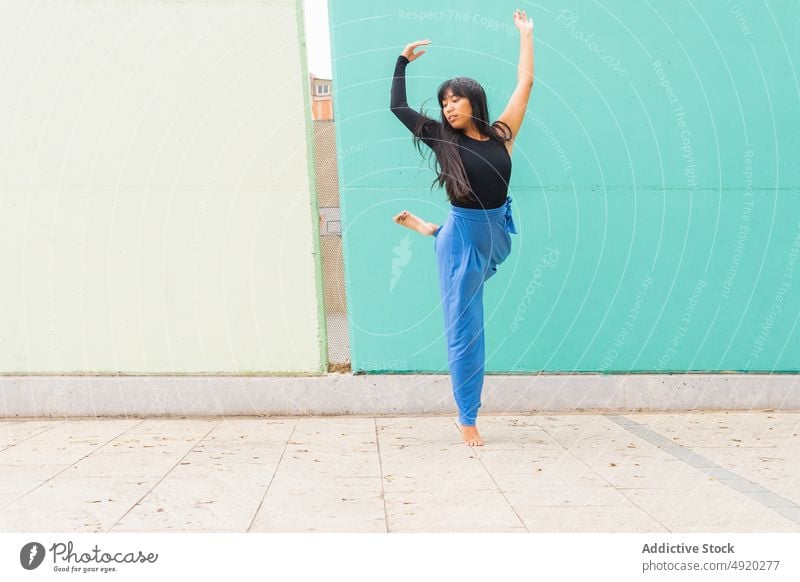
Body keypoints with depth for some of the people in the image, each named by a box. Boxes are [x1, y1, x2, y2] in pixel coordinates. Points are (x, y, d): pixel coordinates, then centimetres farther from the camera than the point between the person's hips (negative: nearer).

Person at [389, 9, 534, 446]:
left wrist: (525, 34, 15)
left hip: (495, 237, 3)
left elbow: (525, 83, 7)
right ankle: (468, 419, 12)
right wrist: (403, 60, 8)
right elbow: (397, 106, 4)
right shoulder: (445, 140, -2)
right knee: (464, 331, 2)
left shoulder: (501, 135, 2)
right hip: (462, 240, -2)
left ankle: (431, 230, 46)